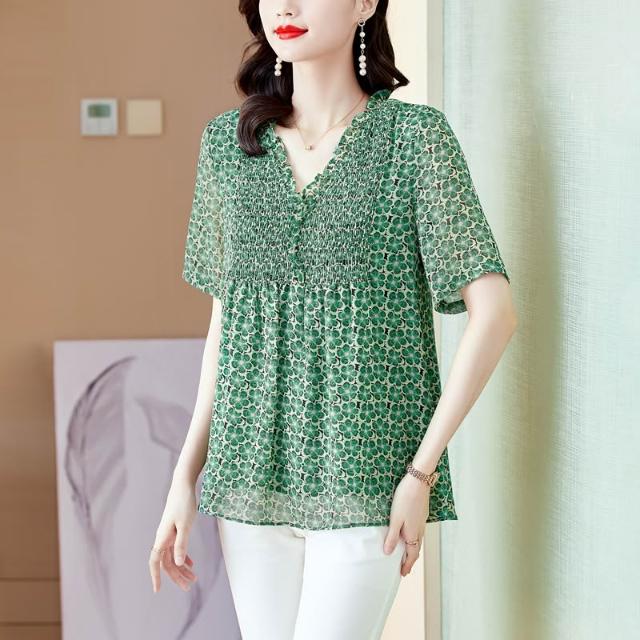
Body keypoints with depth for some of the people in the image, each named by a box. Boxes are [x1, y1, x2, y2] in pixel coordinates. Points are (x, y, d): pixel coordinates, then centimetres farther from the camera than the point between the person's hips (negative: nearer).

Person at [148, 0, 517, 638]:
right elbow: (223, 321, 13)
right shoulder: (227, 141, 7)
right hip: (252, 464, 4)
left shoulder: (415, 135, -5)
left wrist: (423, 471, -13)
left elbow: (493, 311, -9)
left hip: (364, 467, -4)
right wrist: (185, 477, 8)